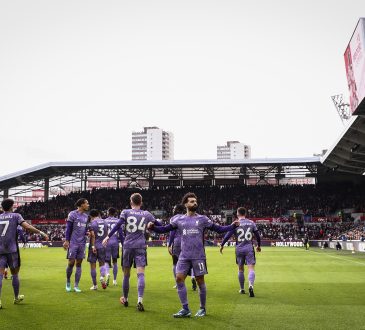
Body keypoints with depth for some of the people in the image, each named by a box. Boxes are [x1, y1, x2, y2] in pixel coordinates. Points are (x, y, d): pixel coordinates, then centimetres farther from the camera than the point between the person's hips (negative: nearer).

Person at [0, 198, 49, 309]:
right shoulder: (15, 216, 1)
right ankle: (16, 298, 26)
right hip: (12, 250, -2)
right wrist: (40, 232, -9)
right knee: (14, 274, 12)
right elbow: (27, 226, -13)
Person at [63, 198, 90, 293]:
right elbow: (68, 228, -6)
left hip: (82, 243, 5)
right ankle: (68, 282, 18)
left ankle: (76, 286, 9)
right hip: (73, 243, -5)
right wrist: (67, 241, -10)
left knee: (79, 263, 5)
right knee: (71, 263, -3)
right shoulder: (72, 214, -6)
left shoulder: (86, 216, 12)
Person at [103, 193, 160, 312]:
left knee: (126, 274, 12)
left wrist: (108, 236, -10)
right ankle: (140, 300, -24)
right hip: (141, 246, 0)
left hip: (128, 245, 0)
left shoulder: (125, 212, 4)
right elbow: (159, 226, 16)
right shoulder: (146, 214, 10)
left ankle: (125, 299, 27)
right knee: (140, 273, -9)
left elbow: (118, 225, -9)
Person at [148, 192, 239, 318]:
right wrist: (152, 227, -10)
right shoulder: (179, 220, 7)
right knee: (179, 278, -7)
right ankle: (185, 309, 4)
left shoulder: (202, 219, 4)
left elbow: (218, 229, 6)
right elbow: (164, 229, 7)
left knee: (200, 281, 2)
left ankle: (202, 309, 20)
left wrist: (233, 226, -5)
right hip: (184, 256, 2)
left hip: (198, 256, -2)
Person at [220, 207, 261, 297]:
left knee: (240, 269, 14)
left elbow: (228, 235, -4)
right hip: (249, 248, 0)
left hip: (239, 249, 0)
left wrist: (222, 245, 8)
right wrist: (258, 245, 27)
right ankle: (251, 285, -28)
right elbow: (257, 235, 12)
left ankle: (242, 289, 24)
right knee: (251, 268, -5)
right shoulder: (251, 223, 5)